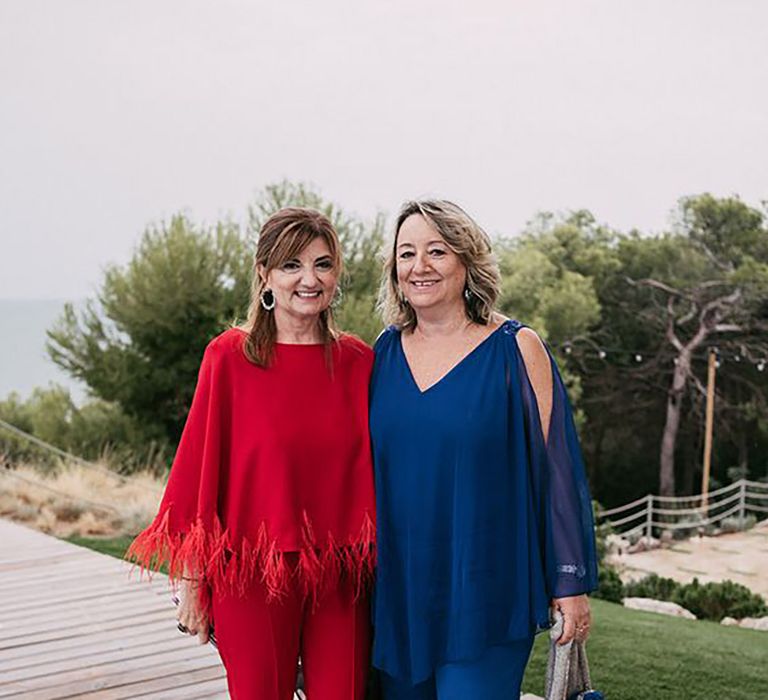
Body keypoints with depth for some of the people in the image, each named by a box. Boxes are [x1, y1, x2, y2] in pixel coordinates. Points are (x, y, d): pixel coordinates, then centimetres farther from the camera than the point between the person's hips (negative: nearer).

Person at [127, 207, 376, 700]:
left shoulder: (358, 362, 2)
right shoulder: (229, 357, -6)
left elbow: (370, 473, 7)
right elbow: (199, 469, -5)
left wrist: (370, 569, 6)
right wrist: (192, 583, -4)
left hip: (339, 580, 3)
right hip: (254, 576, -2)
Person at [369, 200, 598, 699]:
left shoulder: (516, 349, -6)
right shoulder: (385, 353, 5)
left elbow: (557, 469, -6)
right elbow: (364, 468, 12)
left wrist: (571, 583, -8)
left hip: (485, 597, -4)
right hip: (397, 594, 4)